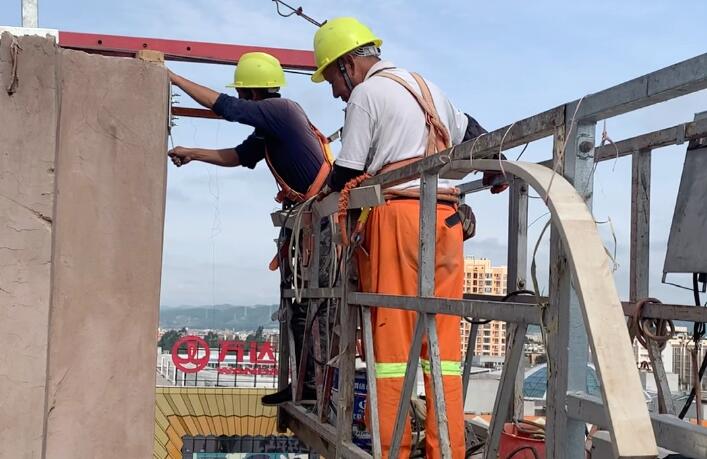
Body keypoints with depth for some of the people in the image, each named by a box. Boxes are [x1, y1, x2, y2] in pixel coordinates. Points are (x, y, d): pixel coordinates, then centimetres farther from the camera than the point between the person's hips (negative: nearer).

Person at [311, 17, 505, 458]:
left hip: (397, 214, -6)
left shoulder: (366, 92, 1)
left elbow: (347, 173, -2)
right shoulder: (428, 88, 23)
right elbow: (472, 132, 34)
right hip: (446, 216, 7)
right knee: (444, 334, 5)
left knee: (392, 332, -4)